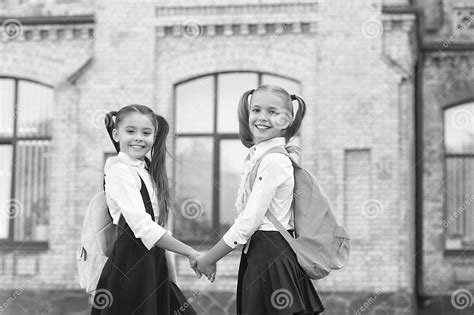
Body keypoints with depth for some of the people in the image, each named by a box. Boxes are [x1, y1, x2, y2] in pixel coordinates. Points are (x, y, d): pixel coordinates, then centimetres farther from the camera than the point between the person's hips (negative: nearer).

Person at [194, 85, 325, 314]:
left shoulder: (273, 161, -15)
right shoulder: (256, 156, 12)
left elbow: (248, 223, -17)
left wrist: (209, 259, -10)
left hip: (270, 258, -8)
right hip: (257, 255, 9)